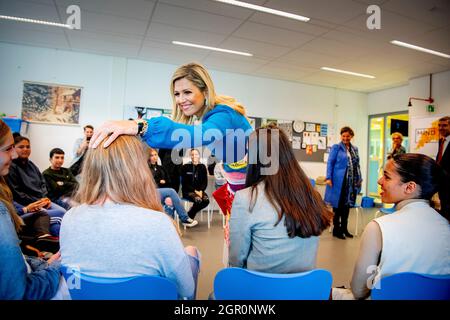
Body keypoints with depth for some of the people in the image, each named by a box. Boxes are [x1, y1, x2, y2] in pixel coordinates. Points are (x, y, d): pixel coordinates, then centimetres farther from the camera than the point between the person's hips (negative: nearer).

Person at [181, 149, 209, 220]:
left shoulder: (202, 167, 8)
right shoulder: (185, 167, 0)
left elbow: (205, 182, 7)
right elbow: (184, 183, -3)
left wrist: (201, 191, -11)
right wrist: (195, 191, -12)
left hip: (200, 191, 4)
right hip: (188, 191, -3)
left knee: (206, 200, -26)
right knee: (198, 200, -33)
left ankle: (189, 215, -6)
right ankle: (189, 217, -9)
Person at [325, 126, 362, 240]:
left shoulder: (355, 149, 14)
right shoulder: (336, 147, -2)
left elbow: (357, 165, 16)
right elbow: (330, 163, -7)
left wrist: (360, 178, 10)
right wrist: (328, 178, -15)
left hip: (351, 182, 5)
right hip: (339, 181, -5)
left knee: (347, 204, 12)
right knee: (338, 205, 3)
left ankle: (344, 228, 25)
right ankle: (336, 229, 14)